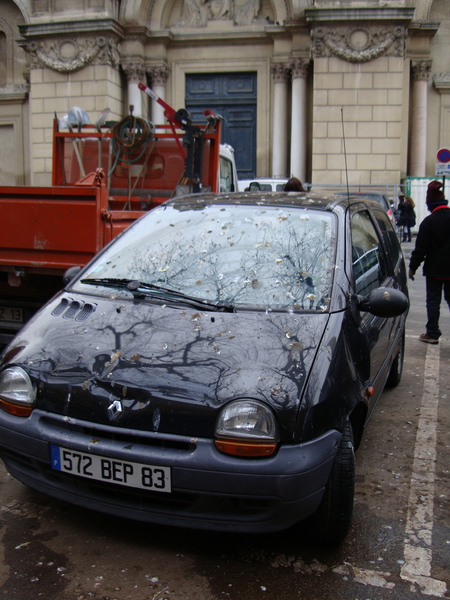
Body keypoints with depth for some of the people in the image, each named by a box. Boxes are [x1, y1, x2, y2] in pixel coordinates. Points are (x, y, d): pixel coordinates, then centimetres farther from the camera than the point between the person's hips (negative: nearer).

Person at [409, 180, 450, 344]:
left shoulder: (429, 221, -11)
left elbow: (421, 248, -11)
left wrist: (413, 267, -3)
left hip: (434, 267, -4)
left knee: (433, 300, 4)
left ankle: (432, 333, 7)